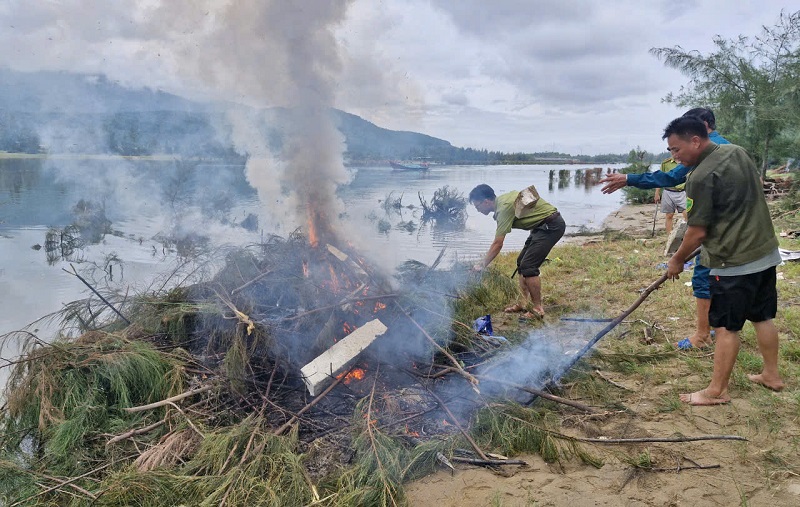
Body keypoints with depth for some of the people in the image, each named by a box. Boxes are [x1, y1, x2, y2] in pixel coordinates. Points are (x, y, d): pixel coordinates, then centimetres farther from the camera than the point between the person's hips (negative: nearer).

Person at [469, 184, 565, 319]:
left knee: (528, 266, -14)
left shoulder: (505, 207, -22)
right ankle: (525, 302, 16)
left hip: (552, 225, -10)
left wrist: (482, 265, -15)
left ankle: (537, 309, -8)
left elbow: (497, 245, -22)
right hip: (542, 226, 10)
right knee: (522, 263, 12)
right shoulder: (501, 201, 6)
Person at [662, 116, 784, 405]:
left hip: (735, 262, -9)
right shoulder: (738, 152, 6)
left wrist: (677, 260, -2)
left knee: (726, 327, 0)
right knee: (763, 317, 20)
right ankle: (771, 374, 33)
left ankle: (717, 391, 9)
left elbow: (698, 231, -16)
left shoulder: (701, 177, -21)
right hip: (766, 251, 9)